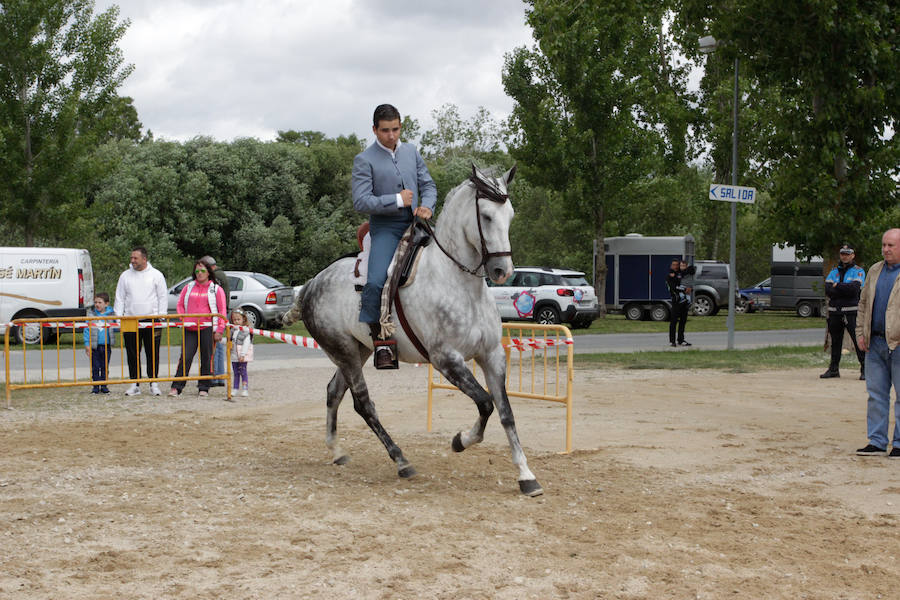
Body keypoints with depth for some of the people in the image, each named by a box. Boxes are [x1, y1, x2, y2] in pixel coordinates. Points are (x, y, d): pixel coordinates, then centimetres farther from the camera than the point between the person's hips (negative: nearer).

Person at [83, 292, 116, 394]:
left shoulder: (111, 314, 3)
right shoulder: (91, 314, 0)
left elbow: (114, 328, 12)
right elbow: (87, 329, -1)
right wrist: (87, 344, -5)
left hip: (106, 345, 1)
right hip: (94, 346, -1)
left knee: (105, 367, 8)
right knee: (95, 367, 3)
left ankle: (104, 386, 17)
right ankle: (96, 386, 11)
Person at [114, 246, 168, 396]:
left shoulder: (156, 275, 3)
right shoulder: (125, 276, 9)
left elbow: (163, 298, 3)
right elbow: (119, 299, 11)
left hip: (151, 321, -2)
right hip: (130, 322, 2)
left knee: (153, 354, 0)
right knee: (132, 355, 3)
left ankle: (153, 384, 8)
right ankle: (135, 384, 10)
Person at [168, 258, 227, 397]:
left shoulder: (216, 289, 6)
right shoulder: (188, 288, 15)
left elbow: (222, 311, 2)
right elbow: (180, 305, 20)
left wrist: (219, 331, -5)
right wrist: (184, 320, 5)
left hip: (207, 328, -2)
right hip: (190, 329, 2)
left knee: (206, 358, 1)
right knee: (185, 357, -5)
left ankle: (204, 387, 10)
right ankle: (176, 387, -3)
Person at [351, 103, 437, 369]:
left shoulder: (411, 152, 15)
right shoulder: (364, 160, -3)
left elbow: (428, 185, 16)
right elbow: (361, 201, -12)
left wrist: (426, 206, -6)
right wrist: (397, 200, -16)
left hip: (415, 225, 5)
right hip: (385, 229, -5)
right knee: (375, 282, -26)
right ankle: (373, 338, -14)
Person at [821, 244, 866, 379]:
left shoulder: (858, 271, 4)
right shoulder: (834, 271, 16)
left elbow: (854, 288, -15)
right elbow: (827, 289, 0)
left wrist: (837, 286, -6)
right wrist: (845, 290, -12)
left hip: (851, 312, -4)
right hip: (834, 311, 4)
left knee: (858, 340, -9)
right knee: (835, 340, 9)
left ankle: (865, 369, -4)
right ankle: (833, 369, 17)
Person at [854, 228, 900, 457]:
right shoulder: (874, 271, 15)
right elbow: (863, 303, 21)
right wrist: (860, 332, 11)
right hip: (875, 342, 6)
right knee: (876, 394, 8)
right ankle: (877, 442, 14)